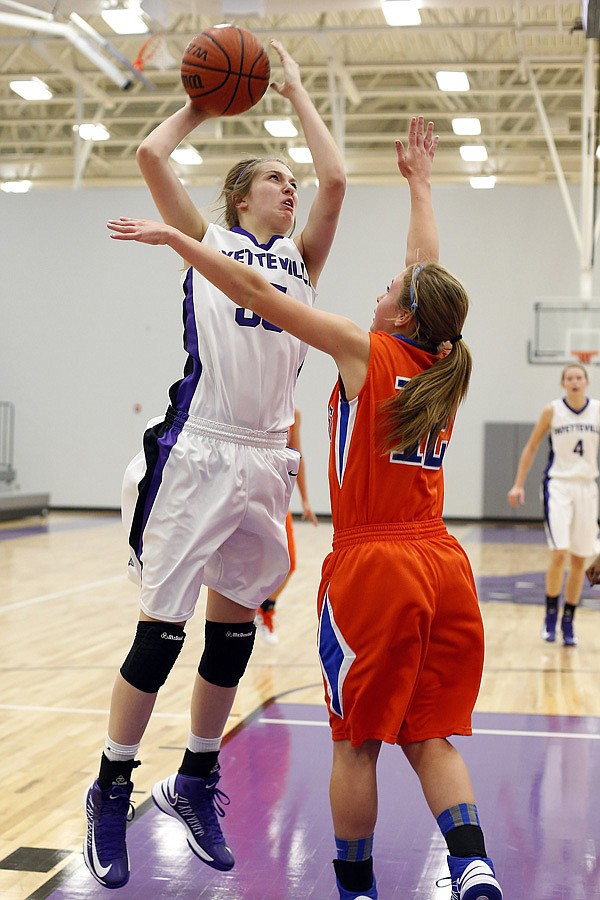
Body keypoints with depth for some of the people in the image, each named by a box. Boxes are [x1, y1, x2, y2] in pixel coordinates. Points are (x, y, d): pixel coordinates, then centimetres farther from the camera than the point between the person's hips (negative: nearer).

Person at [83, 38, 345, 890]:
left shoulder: (302, 259, 17)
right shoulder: (208, 241, 8)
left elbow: (335, 179, 4)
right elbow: (151, 154, -3)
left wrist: (297, 91, 13)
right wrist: (202, 103, 13)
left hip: (265, 462, 5)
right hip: (197, 453, -4)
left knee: (233, 634, 11)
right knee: (159, 631, -3)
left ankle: (195, 783, 27)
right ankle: (112, 791, 13)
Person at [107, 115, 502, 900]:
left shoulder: (366, 352, -6)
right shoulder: (444, 367, 8)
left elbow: (258, 294, -5)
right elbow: (430, 275, 23)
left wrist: (175, 238, 1)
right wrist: (420, 184, 36)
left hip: (372, 568, -5)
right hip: (443, 567, 5)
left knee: (358, 740, 8)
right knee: (430, 735, 12)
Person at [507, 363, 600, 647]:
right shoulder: (552, 411, -3)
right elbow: (531, 447, 5)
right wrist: (518, 484, 2)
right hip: (558, 485, -2)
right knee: (559, 553, -15)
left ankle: (568, 622, 18)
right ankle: (551, 613, 5)